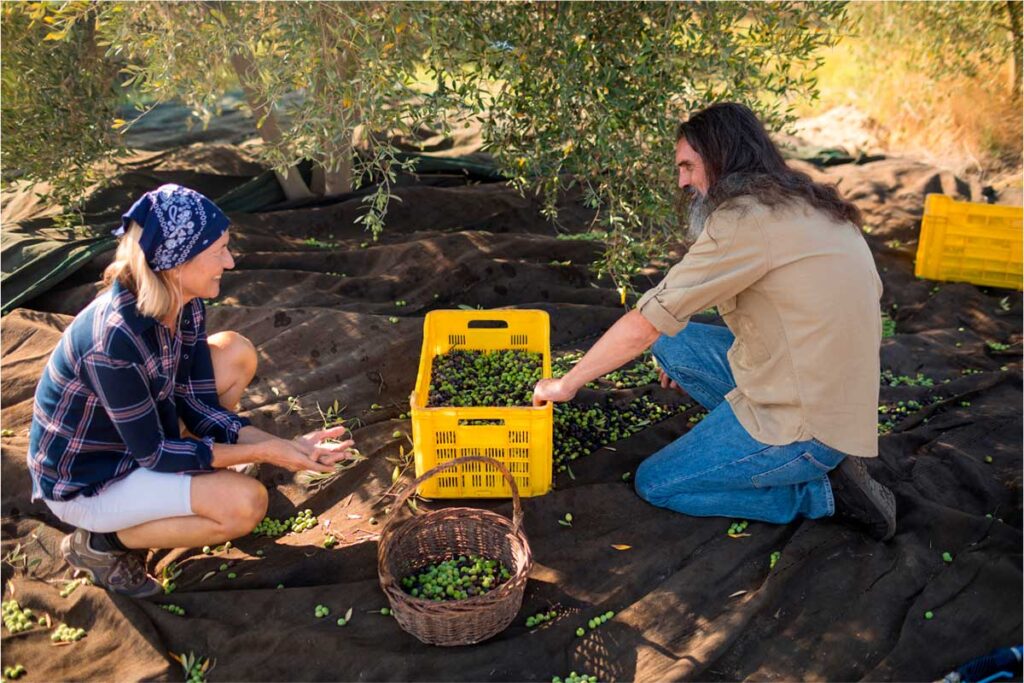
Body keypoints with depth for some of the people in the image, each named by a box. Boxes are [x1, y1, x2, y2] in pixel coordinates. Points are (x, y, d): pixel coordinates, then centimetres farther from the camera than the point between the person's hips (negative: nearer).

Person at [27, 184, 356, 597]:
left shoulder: (185, 305, -11)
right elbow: (152, 452, -25)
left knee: (237, 353, -2)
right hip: (82, 480, -7)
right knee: (245, 503, -21)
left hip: (134, 435, 8)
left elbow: (199, 407, -6)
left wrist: (286, 447, -16)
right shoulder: (115, 337, -35)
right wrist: (262, 453, -23)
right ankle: (103, 541, 0)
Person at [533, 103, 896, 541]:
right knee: (670, 342, 11)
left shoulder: (745, 217, -18)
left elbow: (643, 325, -17)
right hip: (840, 402, 9)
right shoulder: (811, 205, 10)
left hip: (806, 423, -9)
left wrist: (565, 384, -3)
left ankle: (825, 493, 0)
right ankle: (826, 457, 8)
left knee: (653, 484, 4)